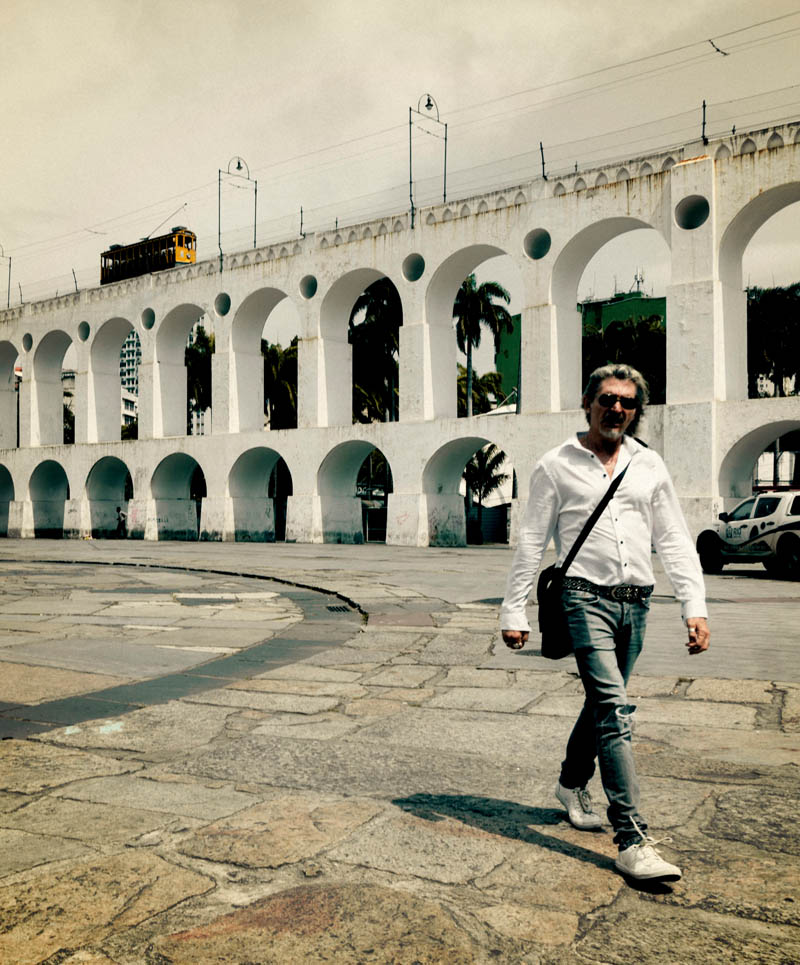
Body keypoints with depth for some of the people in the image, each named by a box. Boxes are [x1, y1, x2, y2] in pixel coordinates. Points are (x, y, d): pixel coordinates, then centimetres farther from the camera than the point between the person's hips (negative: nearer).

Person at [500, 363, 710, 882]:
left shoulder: (650, 465, 12)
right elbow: (530, 543, 2)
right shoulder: (557, 466, 1)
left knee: (603, 703, 17)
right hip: (586, 598, -4)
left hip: (635, 603, 5)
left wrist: (695, 606, 1)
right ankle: (633, 841, -13)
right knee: (614, 710, -14)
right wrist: (514, 612, -1)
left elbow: (675, 540, 11)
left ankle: (573, 783, 41)